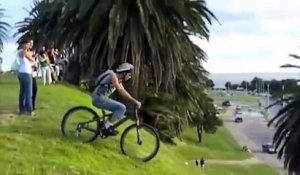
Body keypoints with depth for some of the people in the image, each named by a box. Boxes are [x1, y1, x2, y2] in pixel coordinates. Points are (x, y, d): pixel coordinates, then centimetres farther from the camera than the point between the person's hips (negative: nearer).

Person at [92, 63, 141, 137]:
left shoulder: (119, 80, 13)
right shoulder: (113, 76, -17)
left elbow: (123, 92, 14)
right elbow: (121, 91, -26)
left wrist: (135, 101, 3)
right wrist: (134, 101, -26)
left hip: (102, 98, 10)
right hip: (99, 98, -10)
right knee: (122, 108, -18)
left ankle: (107, 128, 16)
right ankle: (107, 127, -11)